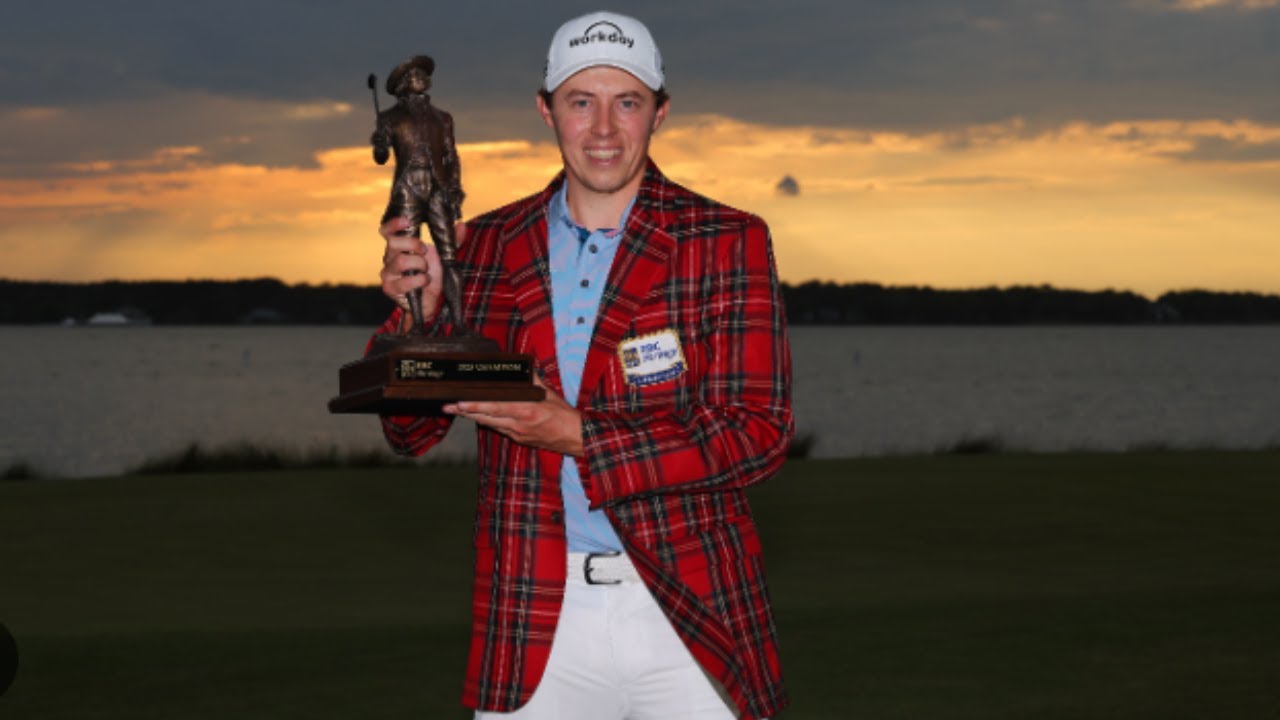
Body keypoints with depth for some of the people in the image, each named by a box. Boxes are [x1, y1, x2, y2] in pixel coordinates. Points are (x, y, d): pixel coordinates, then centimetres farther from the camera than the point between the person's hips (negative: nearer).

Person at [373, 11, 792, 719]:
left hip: (689, 613, -2)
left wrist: (580, 436, -17)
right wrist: (421, 311, -10)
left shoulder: (727, 242, -1)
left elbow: (758, 433, -8)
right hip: (534, 620, 2)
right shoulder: (488, 247, 8)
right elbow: (411, 434, 9)